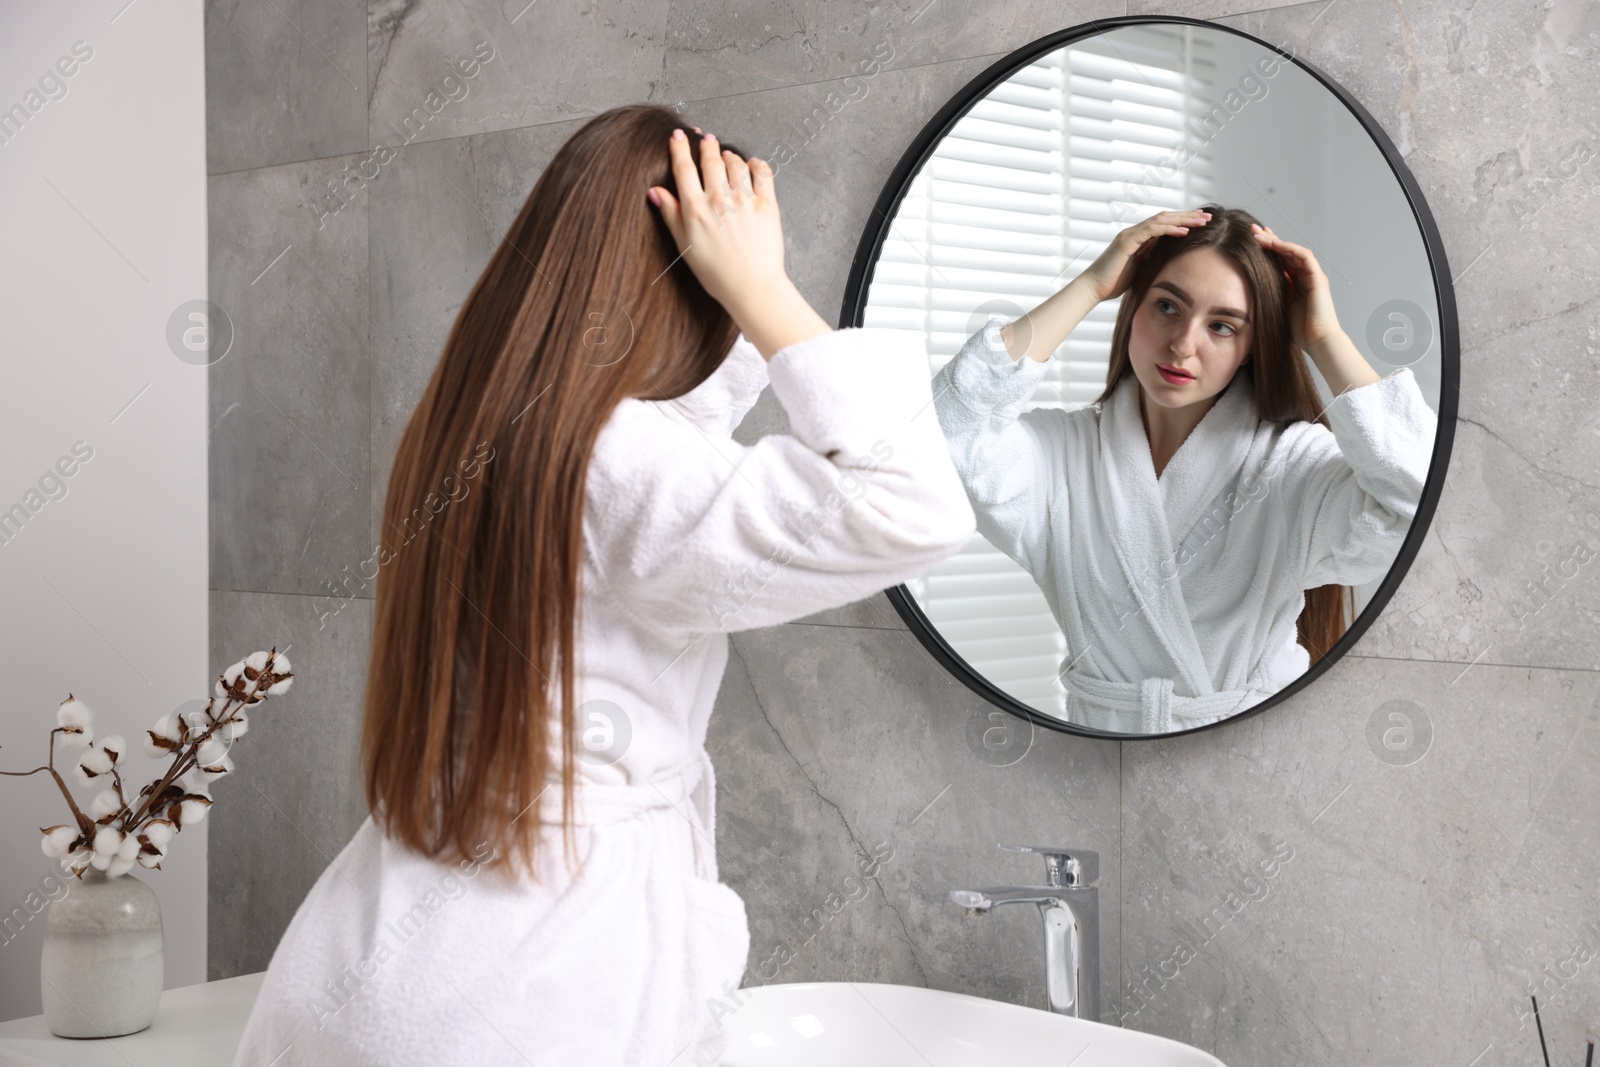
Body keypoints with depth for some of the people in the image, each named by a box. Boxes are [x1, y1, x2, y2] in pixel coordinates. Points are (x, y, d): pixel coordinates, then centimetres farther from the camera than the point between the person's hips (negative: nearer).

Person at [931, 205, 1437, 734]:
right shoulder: (1063, 448, 1)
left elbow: (1418, 500, -22)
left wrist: (1323, 338, -12)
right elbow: (950, 422, -17)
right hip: (1100, 729, 2)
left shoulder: (1291, 461, -4)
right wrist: (1089, 287, -10)